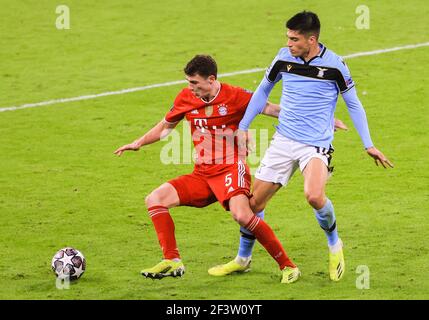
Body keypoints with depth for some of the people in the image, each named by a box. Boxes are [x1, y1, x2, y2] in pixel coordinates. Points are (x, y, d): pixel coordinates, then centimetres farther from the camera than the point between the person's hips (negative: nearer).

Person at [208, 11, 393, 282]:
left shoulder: (334, 65, -10)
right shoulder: (284, 58, 0)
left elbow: (353, 104, 2)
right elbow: (263, 90, 16)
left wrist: (369, 145, -1)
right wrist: (243, 127, 14)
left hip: (317, 144, -4)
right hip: (284, 140, 4)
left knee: (314, 196, -30)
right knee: (255, 201, 4)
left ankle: (335, 245, 0)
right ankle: (243, 260, 26)